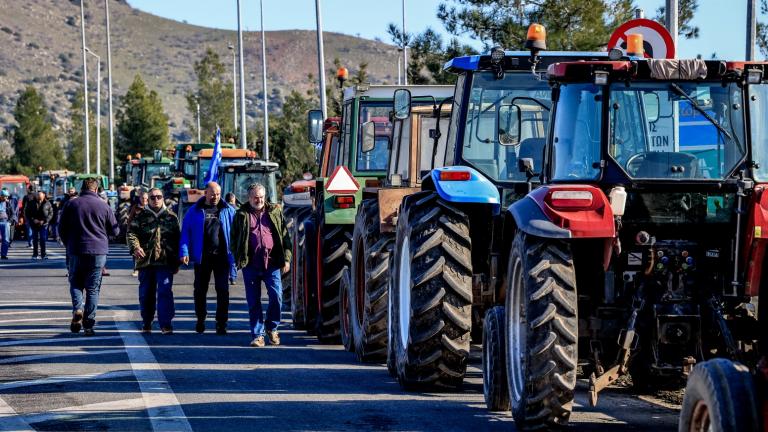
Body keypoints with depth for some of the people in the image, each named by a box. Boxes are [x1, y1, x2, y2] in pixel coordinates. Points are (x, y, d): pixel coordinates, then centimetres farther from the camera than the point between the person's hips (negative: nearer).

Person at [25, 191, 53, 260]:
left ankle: (43, 254, 3)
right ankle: (35, 254, 10)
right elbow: (26, 213, 2)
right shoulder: (31, 203, -1)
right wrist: (33, 220, -10)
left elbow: (51, 213, 0)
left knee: (43, 239, -3)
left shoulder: (47, 203, -1)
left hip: (43, 224, -1)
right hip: (34, 224, 1)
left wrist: (44, 221, -12)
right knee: (35, 239, 3)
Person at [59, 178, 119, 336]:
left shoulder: (71, 205, 1)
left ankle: (77, 308, -15)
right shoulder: (104, 206, -2)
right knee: (93, 288, 5)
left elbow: (62, 230, 6)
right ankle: (89, 324, 3)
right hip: (99, 252, 0)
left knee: (75, 283, 13)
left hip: (76, 252, 0)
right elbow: (115, 231, 5)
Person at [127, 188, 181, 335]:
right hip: (145, 261, 1)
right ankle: (147, 323, 21)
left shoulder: (171, 217, 10)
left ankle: (165, 324, -10)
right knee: (146, 294, 8)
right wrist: (135, 247, -23)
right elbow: (131, 233, -2)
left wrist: (176, 262, 11)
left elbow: (177, 240, 13)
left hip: (166, 262, -1)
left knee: (165, 292, -10)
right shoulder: (141, 216, 7)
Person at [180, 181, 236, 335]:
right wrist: (184, 252, -9)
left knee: (223, 290, -3)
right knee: (200, 289, 9)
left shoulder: (228, 211, 6)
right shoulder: (195, 211, 4)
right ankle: (200, 320, 24)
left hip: (222, 257, 0)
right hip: (202, 257, 0)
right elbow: (185, 232, 2)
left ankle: (221, 323, 2)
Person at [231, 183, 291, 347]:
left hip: (271, 264, 0)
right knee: (253, 301, 2)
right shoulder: (242, 215, 8)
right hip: (251, 265, 0)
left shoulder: (274, 212, 11)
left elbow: (285, 236, 11)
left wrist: (286, 259, 4)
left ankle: (272, 328, 15)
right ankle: (257, 335, 10)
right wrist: (238, 259, -2)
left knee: (277, 296, -8)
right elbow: (234, 239, 8)